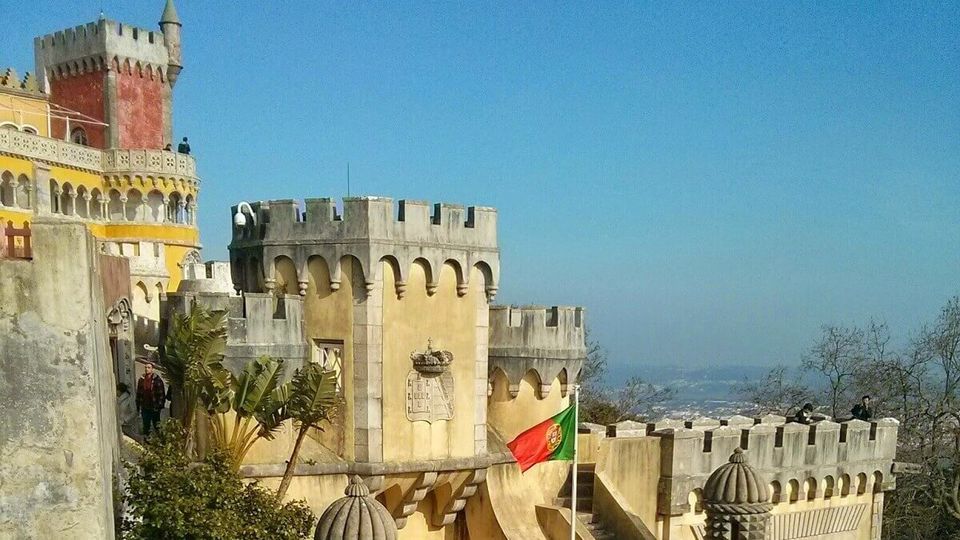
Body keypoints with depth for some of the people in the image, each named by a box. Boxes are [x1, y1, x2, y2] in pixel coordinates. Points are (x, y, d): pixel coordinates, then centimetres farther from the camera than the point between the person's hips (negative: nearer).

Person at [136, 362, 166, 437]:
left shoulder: (157, 380, -8)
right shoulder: (141, 380, 5)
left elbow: (161, 394, -7)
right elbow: (138, 394, 11)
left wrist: (160, 405, -12)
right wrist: (138, 407, 9)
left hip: (155, 408, -4)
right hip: (145, 408, 4)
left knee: (156, 425, 7)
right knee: (146, 426, 10)